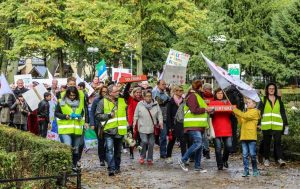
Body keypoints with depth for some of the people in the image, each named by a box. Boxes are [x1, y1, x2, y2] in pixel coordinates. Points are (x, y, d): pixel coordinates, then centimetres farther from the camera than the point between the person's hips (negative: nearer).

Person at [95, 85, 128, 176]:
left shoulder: (122, 100, 9)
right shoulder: (103, 102, -3)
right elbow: (97, 115, -5)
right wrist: (109, 115, -13)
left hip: (120, 130, 4)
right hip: (109, 130, -4)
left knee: (118, 151, 14)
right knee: (109, 150, -15)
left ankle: (117, 168, 27)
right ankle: (111, 169, -16)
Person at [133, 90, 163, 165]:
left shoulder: (155, 104, 7)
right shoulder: (140, 104, 4)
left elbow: (159, 114, 8)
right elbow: (136, 115, 9)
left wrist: (160, 121, -5)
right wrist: (135, 122, -1)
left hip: (152, 128, 2)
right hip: (142, 128, -2)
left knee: (151, 143, 4)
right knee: (144, 141, -14)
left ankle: (149, 159, 19)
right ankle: (142, 156, 9)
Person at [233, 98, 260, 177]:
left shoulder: (255, 112, -3)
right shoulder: (246, 112, 21)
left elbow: (245, 116, -18)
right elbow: (241, 123, 16)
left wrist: (235, 110, -13)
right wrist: (237, 116, 2)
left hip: (251, 137, -7)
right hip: (244, 136, 7)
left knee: (252, 154, -2)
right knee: (245, 155, 4)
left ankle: (255, 170, 11)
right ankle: (246, 171, 6)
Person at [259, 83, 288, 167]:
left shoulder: (279, 100, 11)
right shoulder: (263, 100, 5)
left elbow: (283, 112, 12)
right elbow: (259, 112, 2)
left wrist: (285, 123, 7)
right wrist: (258, 123, -5)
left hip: (277, 125, 1)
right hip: (266, 125, -1)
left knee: (278, 142, -5)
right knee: (266, 142, 6)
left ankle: (279, 158, -4)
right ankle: (266, 159, 14)